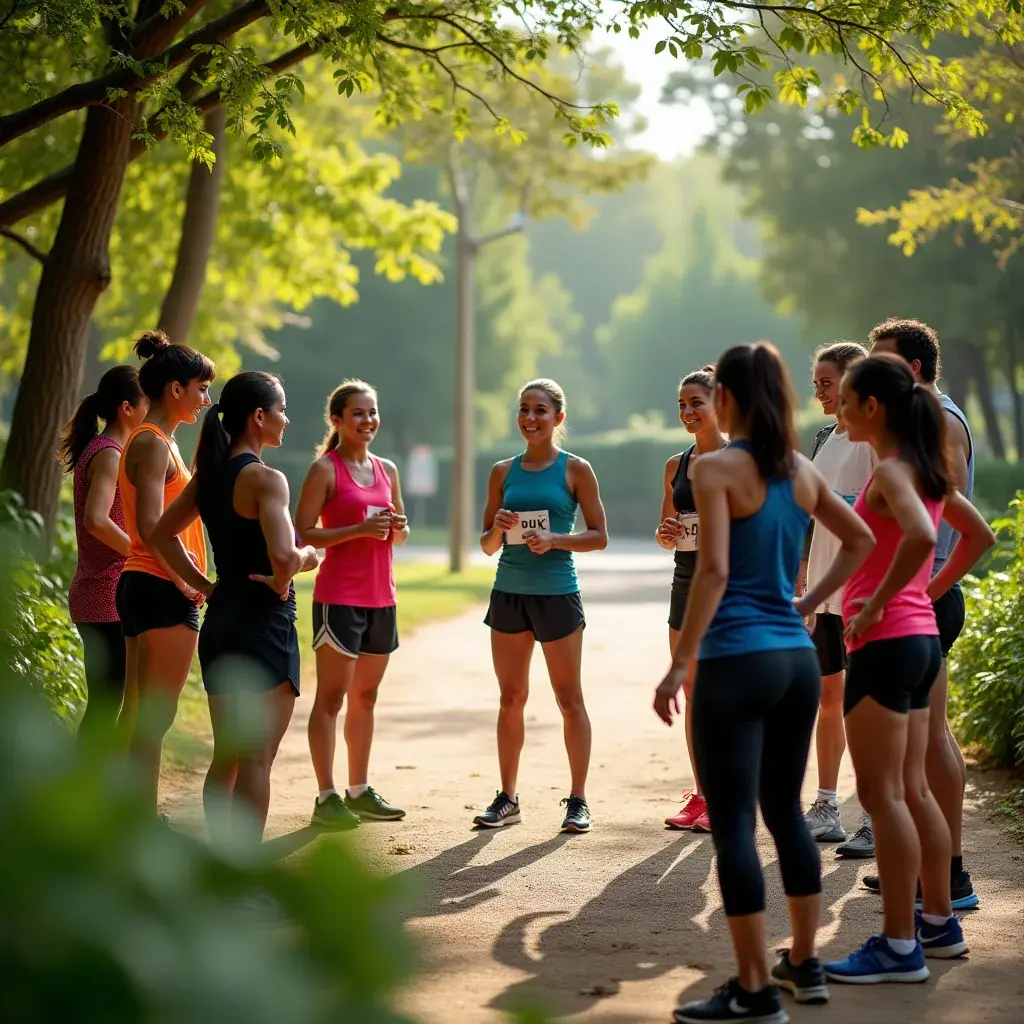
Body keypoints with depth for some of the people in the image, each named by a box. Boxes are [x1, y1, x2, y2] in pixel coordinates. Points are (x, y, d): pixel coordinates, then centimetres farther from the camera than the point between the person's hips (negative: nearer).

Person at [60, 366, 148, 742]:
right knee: (105, 707, -6)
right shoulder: (109, 454, -14)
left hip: (94, 594, 10)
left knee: (104, 706, 13)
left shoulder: (97, 450, 15)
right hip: (108, 597, -10)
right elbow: (96, 520, -28)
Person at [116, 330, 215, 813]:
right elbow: (150, 525, -22)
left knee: (139, 714, 12)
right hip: (163, 591, -10)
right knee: (154, 717, -9)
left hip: (142, 586, 10)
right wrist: (186, 581, -17)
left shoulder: (154, 442, 19)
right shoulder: (153, 444, -12)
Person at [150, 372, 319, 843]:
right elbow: (284, 555, -29)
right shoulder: (264, 478, -16)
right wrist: (307, 556, -7)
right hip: (264, 625, -8)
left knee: (226, 756, 14)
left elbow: (163, 534, 19)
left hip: (219, 622, 8)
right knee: (257, 759, -3)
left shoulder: (210, 474, 9)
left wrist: (204, 586, 14)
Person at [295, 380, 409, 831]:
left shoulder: (387, 470, 14)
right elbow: (303, 534, -12)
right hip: (339, 595, -7)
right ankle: (326, 798, -5)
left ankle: (359, 791, 19)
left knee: (366, 696, 12)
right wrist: (360, 528, -20)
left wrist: (398, 526, -1)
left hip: (381, 598, 7)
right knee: (331, 696, -5)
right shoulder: (325, 469, -5)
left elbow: (400, 537, 22)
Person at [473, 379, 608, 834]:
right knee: (510, 698, 6)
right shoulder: (503, 472, 9)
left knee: (569, 699, 2)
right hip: (509, 593, 4)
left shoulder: (575, 469, -1)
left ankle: (577, 800, 9)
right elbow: (487, 545, 12)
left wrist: (554, 540, -17)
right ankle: (507, 799, 13)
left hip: (557, 594, -4)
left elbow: (599, 537, -2)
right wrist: (499, 529, -9)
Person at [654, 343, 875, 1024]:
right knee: (786, 810, 18)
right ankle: (805, 965, 26)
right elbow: (861, 541, 23)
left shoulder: (718, 468, -9)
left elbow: (714, 570, -18)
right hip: (798, 659, 7)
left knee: (734, 823, -2)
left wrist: (680, 663, -16)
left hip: (737, 661, -7)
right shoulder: (802, 471, 11)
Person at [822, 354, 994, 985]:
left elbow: (921, 536, -35)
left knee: (881, 793, -6)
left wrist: (878, 602, -24)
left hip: (886, 642, -10)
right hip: (921, 636, 10)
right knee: (911, 790, 16)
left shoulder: (891, 472, -15)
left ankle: (899, 947, -5)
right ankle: (939, 923, 23)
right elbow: (980, 536, 24)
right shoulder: (927, 471, 12)